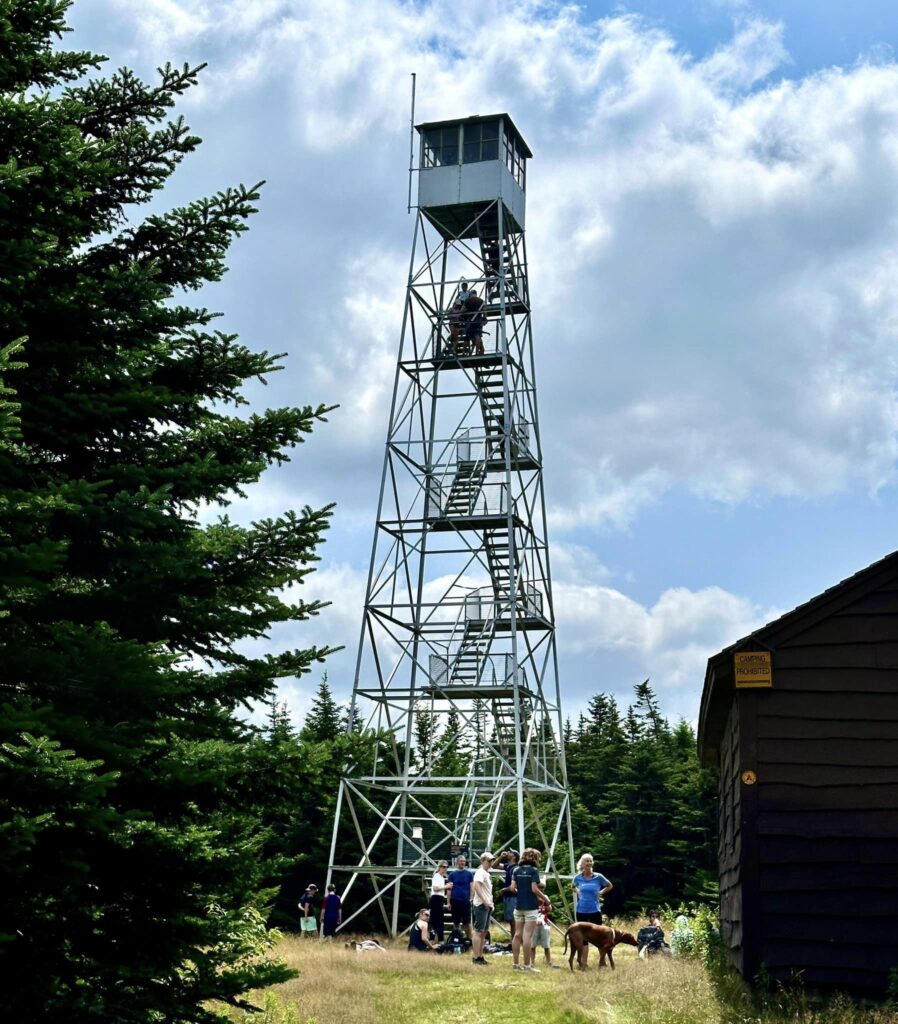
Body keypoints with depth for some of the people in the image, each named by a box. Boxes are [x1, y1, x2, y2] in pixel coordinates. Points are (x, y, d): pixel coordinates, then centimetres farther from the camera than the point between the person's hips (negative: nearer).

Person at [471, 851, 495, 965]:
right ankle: (476, 957, -7)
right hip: (481, 905, -10)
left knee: (484, 932, 12)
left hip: (487, 905, 10)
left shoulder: (487, 873, 19)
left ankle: (480, 956, 17)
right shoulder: (480, 872, -11)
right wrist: (484, 900, -26)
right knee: (478, 931, -8)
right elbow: (476, 886, -26)